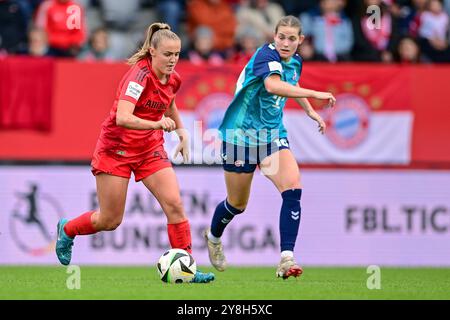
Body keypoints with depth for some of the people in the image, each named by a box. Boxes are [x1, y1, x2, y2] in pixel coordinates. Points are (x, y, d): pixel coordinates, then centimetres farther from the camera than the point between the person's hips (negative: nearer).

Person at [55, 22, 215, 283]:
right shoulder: (140, 75, -23)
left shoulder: (173, 79, -1)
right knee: (110, 220, 3)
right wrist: (157, 124, -48)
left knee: (175, 205, -13)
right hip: (116, 148, -6)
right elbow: (122, 118, -36)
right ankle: (66, 230, 33)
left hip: (150, 149, 6)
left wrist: (182, 132, 16)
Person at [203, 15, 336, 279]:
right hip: (241, 134, -6)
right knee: (238, 204, 10)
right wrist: (315, 94, -44)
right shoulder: (266, 55, -22)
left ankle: (287, 259, -21)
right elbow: (273, 85, -45)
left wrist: (310, 111, 25)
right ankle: (213, 238, 44)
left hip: (273, 134, 6)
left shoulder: (295, 62, 2)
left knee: (293, 189, -20)